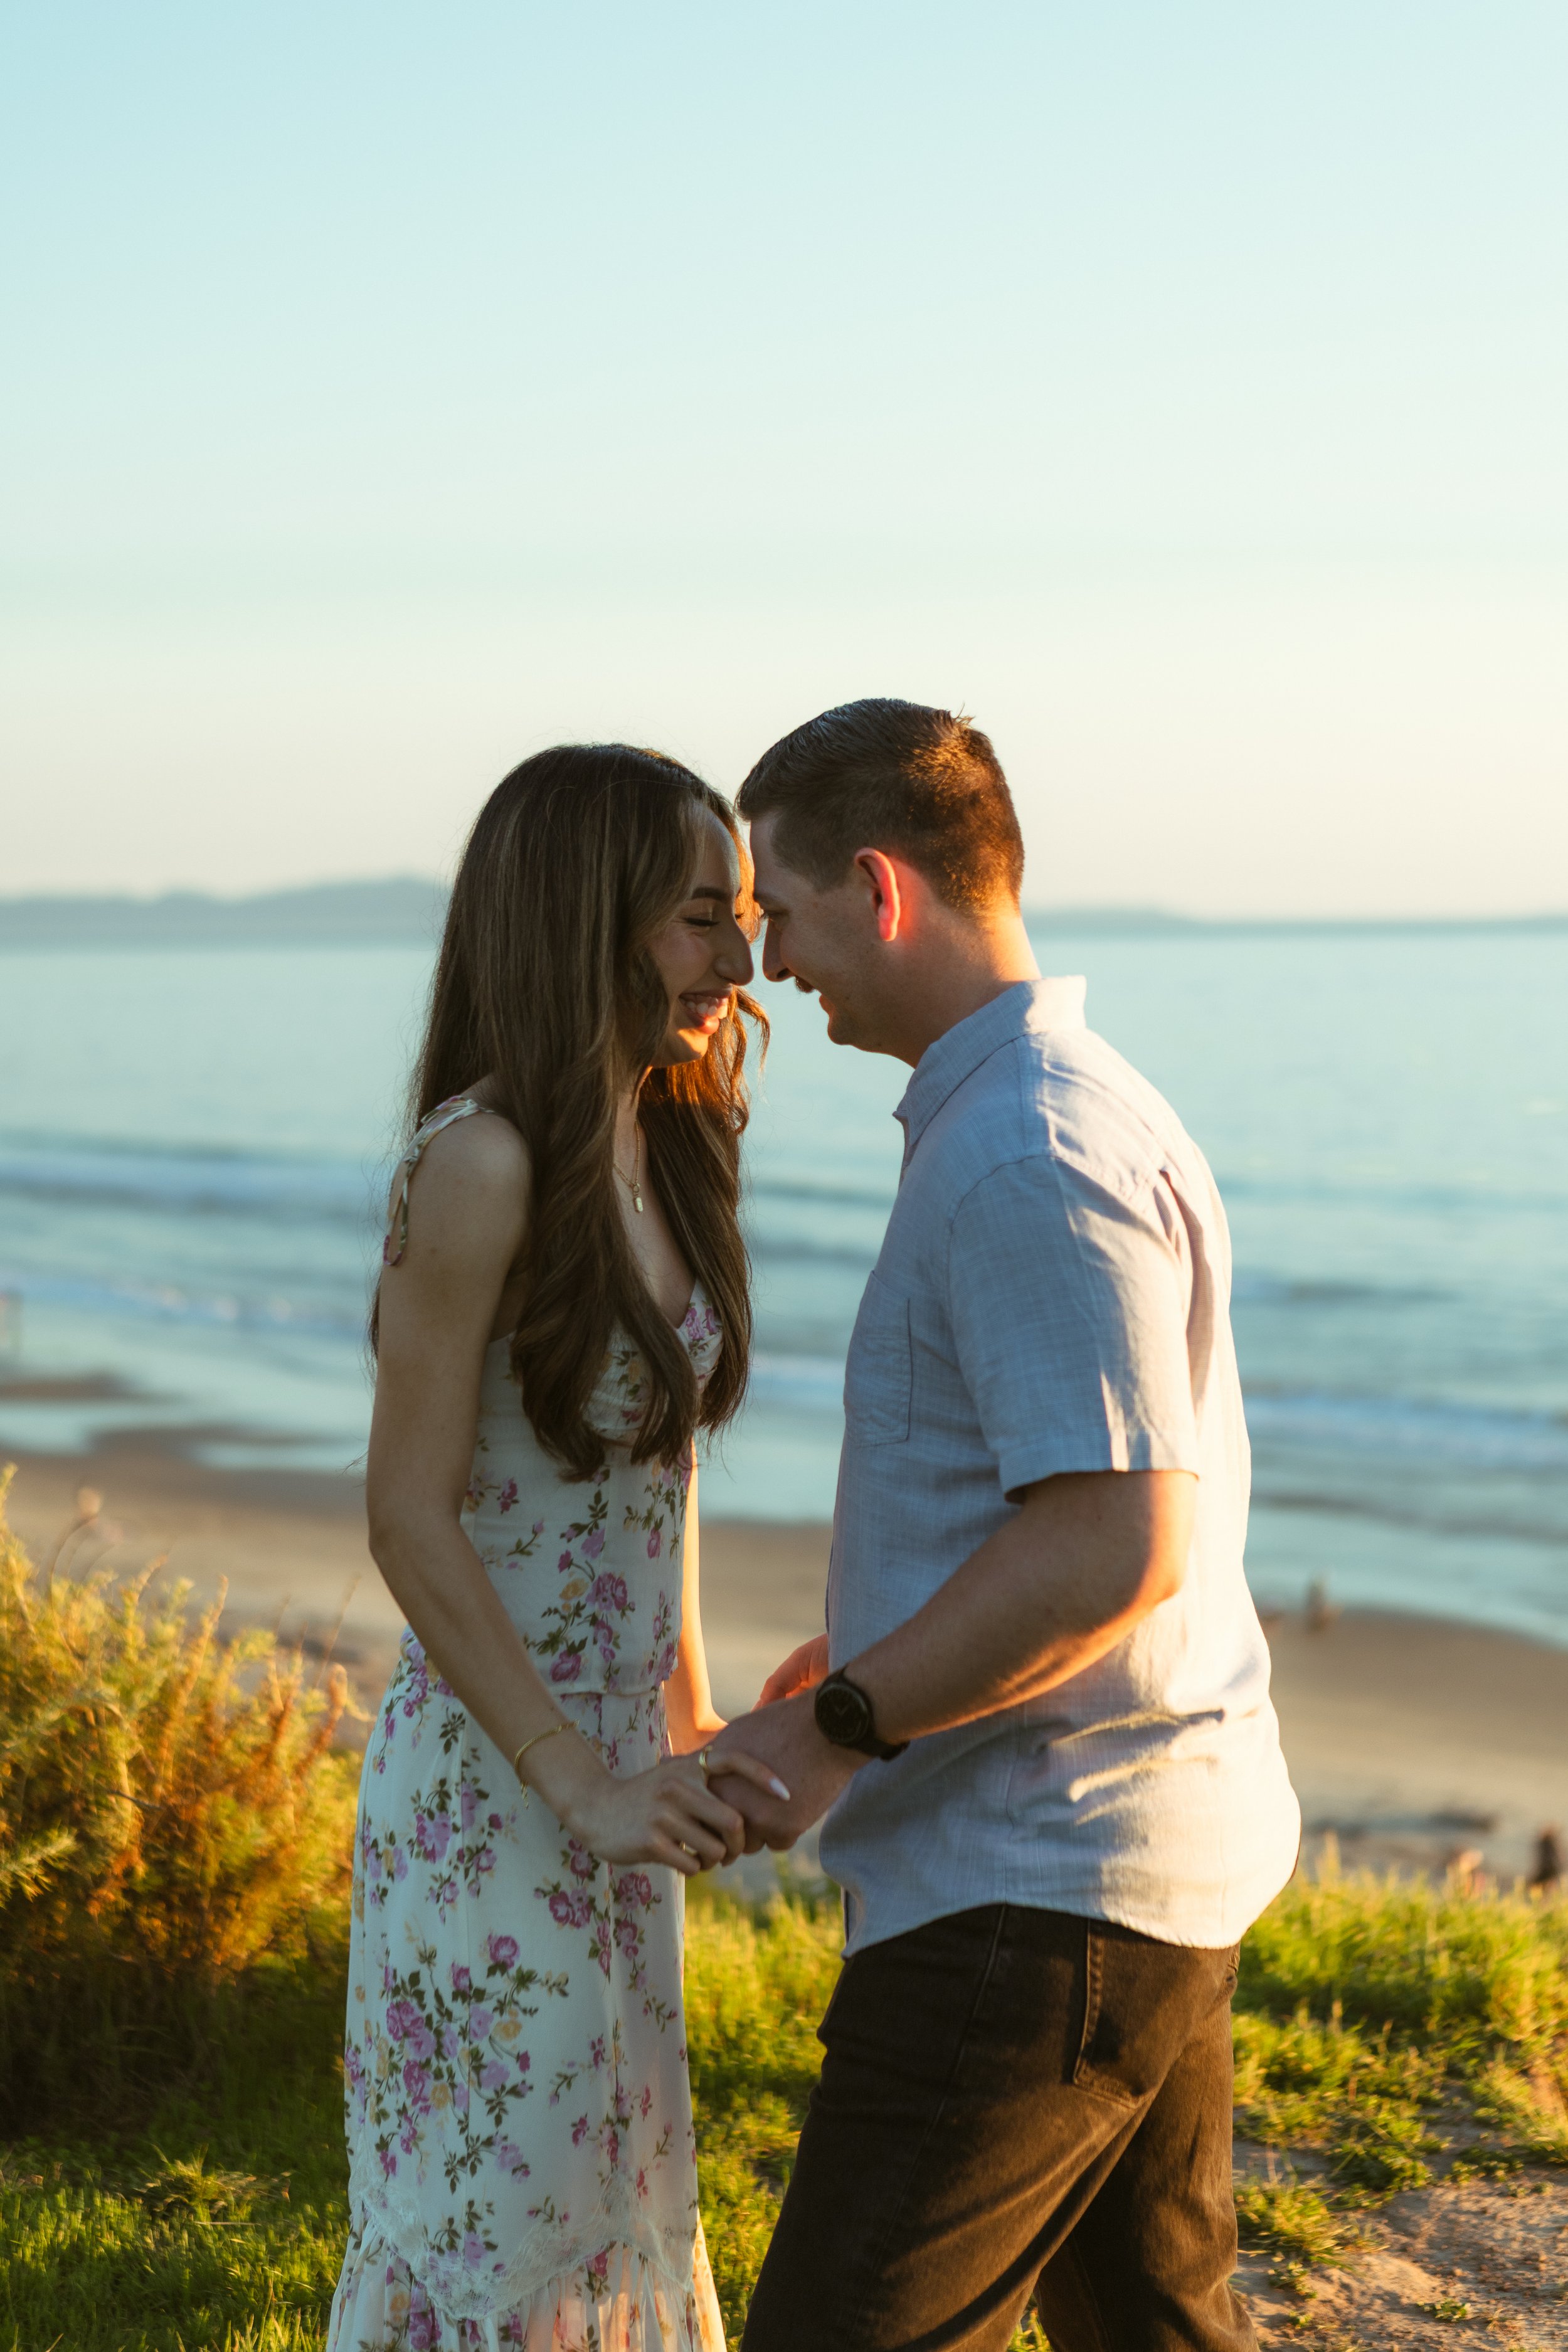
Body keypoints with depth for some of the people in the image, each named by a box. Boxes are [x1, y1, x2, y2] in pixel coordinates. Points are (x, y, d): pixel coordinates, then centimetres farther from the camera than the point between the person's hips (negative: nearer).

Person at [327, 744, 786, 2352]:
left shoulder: (663, 1153, 5)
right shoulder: (480, 1164, -20)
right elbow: (409, 1519, -19)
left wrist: (689, 1732, 17)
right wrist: (580, 1785, -20)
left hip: (611, 1768, 8)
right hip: (490, 1780, -8)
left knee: (602, 2175, 20)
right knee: (493, 2208, 3)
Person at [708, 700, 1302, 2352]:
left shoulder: (1031, 1163, -20)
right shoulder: (1086, 1109, 14)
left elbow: (1112, 1547, -27)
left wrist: (837, 1728, -18)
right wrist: (874, 1653, 21)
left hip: (1039, 1892, -11)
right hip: (1166, 1858, 11)